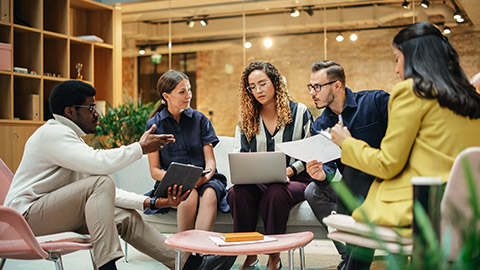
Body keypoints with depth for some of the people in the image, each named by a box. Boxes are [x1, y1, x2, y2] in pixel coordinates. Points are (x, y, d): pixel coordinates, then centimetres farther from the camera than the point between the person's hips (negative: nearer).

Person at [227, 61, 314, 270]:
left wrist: (290, 170, -15)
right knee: (236, 193, -33)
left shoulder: (299, 112, 5)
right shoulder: (246, 120, 14)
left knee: (275, 194, -39)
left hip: (294, 180, -2)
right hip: (257, 183, 3)